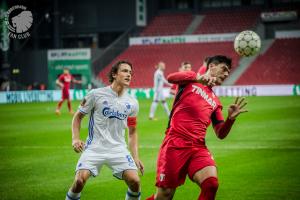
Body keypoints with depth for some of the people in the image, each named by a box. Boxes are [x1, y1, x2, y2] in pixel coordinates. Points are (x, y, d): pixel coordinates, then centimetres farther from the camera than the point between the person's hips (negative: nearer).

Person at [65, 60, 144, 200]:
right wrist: (75, 139, -9)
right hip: (94, 147, -3)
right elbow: (78, 116, 5)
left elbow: (132, 132, 16)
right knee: (79, 181, -21)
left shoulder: (132, 103, 7)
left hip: (118, 149, 3)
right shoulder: (96, 94, -5)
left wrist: (135, 157, 8)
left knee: (135, 181, -14)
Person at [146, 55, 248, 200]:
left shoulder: (215, 102, 23)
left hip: (198, 147, 4)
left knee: (211, 183, -22)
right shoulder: (190, 81, 11)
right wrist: (198, 78, -27)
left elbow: (220, 134, 19)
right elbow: (170, 78, -12)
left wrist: (231, 118, -1)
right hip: (175, 144, -4)